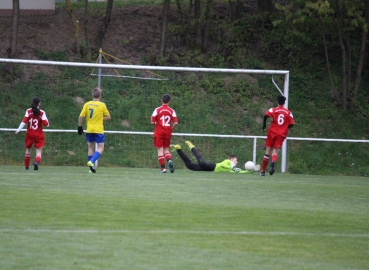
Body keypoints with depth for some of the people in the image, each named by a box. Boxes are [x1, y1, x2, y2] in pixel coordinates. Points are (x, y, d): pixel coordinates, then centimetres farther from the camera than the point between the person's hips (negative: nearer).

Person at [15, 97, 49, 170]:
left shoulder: (28, 111, -3)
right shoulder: (42, 113, -7)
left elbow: (24, 122, -10)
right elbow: (46, 124, -10)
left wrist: (18, 130, -8)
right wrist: (46, 120, 10)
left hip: (29, 134, 2)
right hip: (39, 135, -2)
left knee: (28, 150, 18)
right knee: (39, 151, -1)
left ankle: (26, 166, 24)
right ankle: (37, 162, -30)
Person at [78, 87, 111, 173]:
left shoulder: (87, 104, 1)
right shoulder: (102, 105, -7)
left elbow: (81, 116, -2)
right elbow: (108, 117, 0)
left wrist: (80, 127, 6)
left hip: (89, 130, 4)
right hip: (98, 130, -4)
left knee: (90, 148, 13)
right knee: (100, 148, 2)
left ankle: (91, 168, 12)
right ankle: (91, 162, -21)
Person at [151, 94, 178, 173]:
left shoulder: (157, 110, -5)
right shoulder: (172, 111, 0)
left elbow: (152, 122, -8)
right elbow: (175, 123, -7)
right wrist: (171, 129, 11)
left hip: (158, 133, -2)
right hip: (168, 133, 3)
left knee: (160, 150, -1)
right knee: (166, 149, 14)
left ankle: (163, 168, -9)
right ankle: (169, 160, -16)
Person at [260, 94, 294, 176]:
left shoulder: (273, 110, 0)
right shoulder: (288, 113, 5)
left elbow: (266, 115, -18)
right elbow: (291, 124, 1)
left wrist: (264, 125, -5)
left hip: (272, 133, -1)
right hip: (281, 134, 1)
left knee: (268, 151, 7)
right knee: (275, 151, -2)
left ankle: (263, 171, 7)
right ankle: (273, 163, -37)